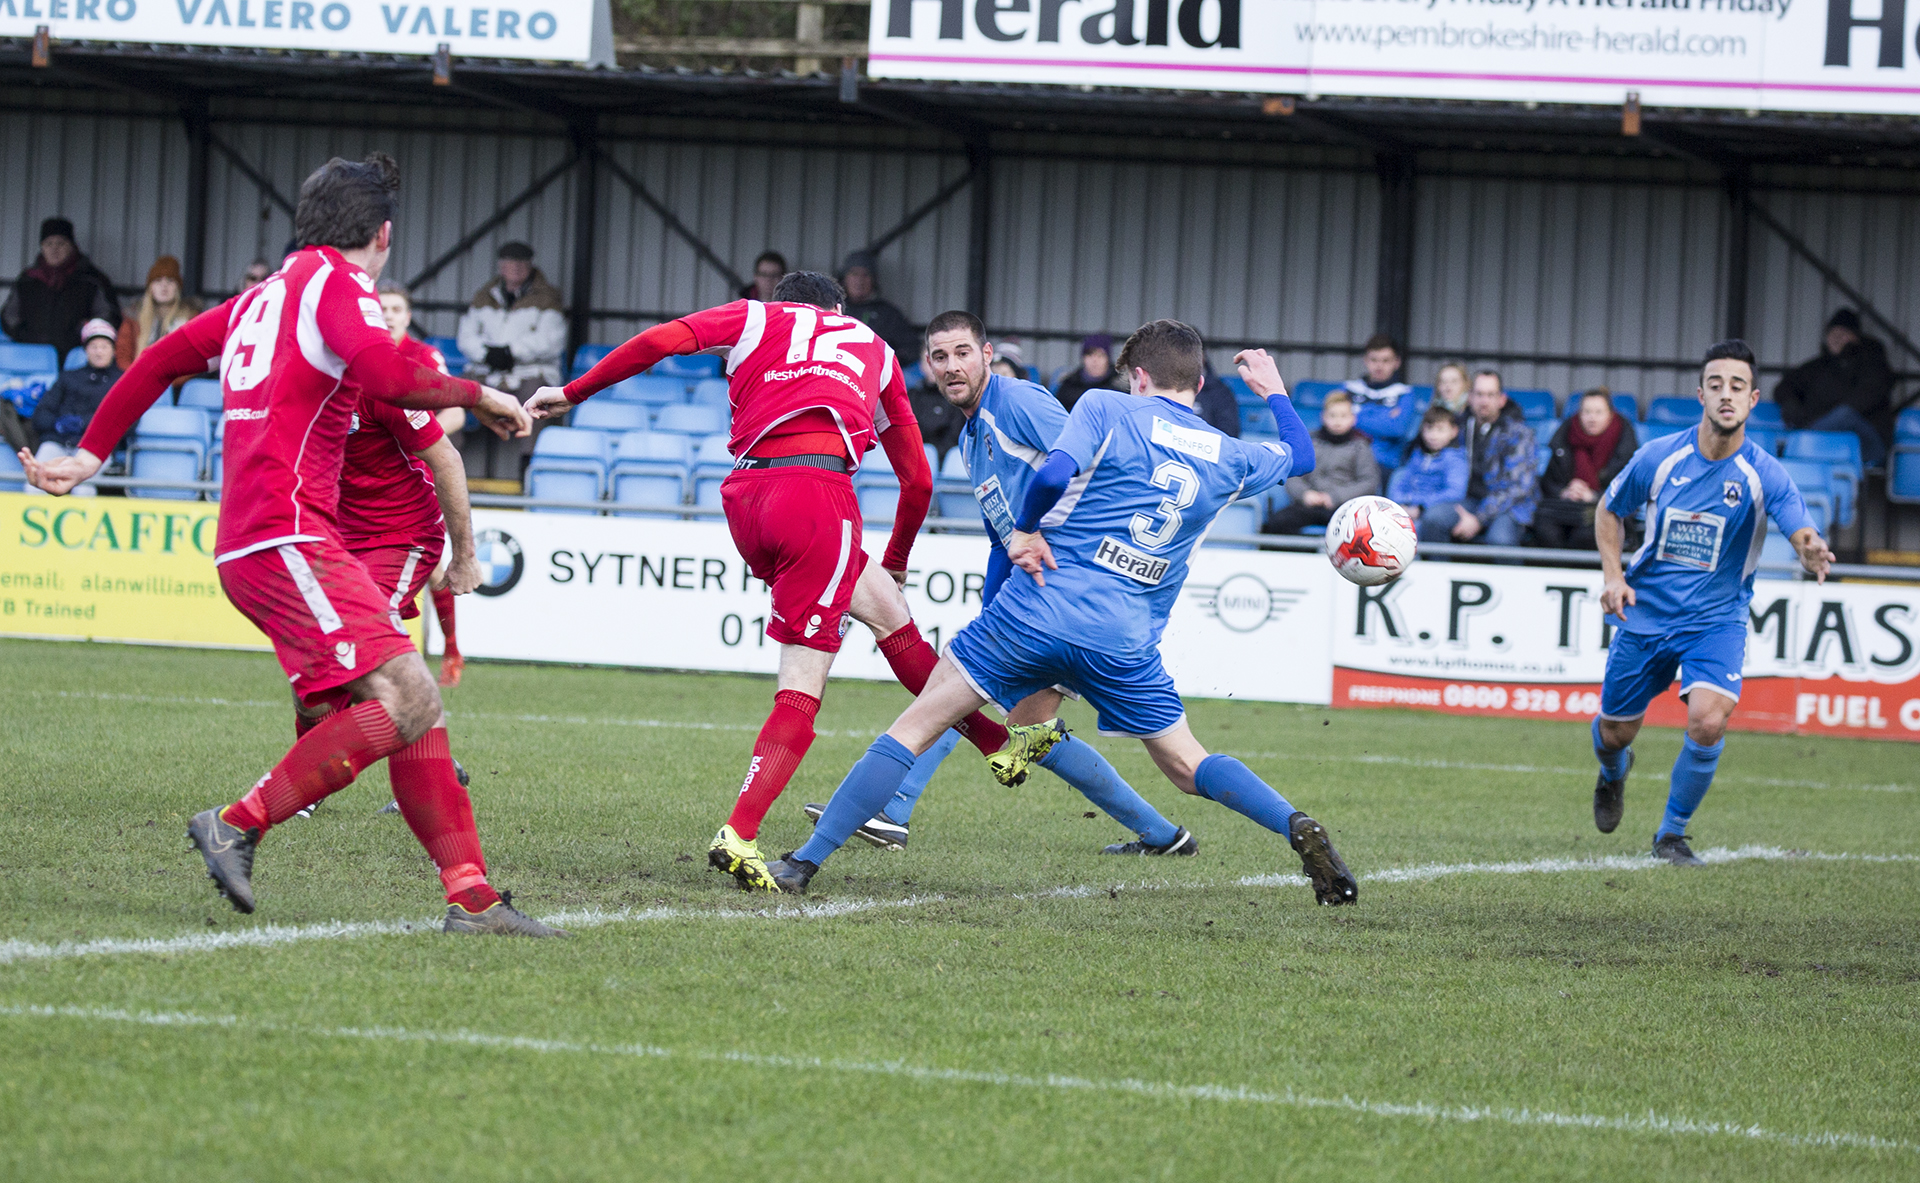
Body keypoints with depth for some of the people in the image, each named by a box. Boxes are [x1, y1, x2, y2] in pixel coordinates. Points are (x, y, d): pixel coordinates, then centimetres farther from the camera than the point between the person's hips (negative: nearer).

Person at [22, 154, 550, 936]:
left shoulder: (265, 296, 23)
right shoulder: (335, 282, -3)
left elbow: (161, 358, 30)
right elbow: (384, 375, -21)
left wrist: (91, 454, 37)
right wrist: (476, 395, -6)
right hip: (286, 536, -10)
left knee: (416, 705, 4)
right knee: (405, 698, -20)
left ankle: (471, 897, -2)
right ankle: (240, 826, -17)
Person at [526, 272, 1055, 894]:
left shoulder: (755, 317, 24)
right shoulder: (873, 348, 26)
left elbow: (658, 342, 6)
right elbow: (917, 479, 29)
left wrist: (572, 394, 15)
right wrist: (896, 562, 43)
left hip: (746, 495, 4)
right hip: (817, 488, -4)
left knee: (886, 608, 21)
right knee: (803, 685, -1)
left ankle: (1000, 745, 27)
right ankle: (739, 833, -12)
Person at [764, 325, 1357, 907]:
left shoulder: (1107, 409, 1)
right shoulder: (1229, 458, 13)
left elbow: (1054, 473, -16)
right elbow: (1300, 453, 32)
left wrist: (1025, 529, 1)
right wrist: (1273, 391, 48)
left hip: (1036, 612, -3)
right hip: (1125, 642, 3)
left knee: (915, 727, 2)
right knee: (1187, 765, 18)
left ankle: (805, 862, -1)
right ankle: (1295, 826, -7)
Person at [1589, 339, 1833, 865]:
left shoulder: (1764, 474, -15)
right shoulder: (1658, 457, -9)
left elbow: (1804, 536, -25)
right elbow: (1608, 511, 7)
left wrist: (1813, 553, -49)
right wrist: (1614, 576, -6)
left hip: (1717, 618, -2)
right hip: (1645, 612, 2)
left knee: (1708, 720, -25)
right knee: (1614, 733, 11)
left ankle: (1672, 832, -1)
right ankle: (1613, 773, 52)